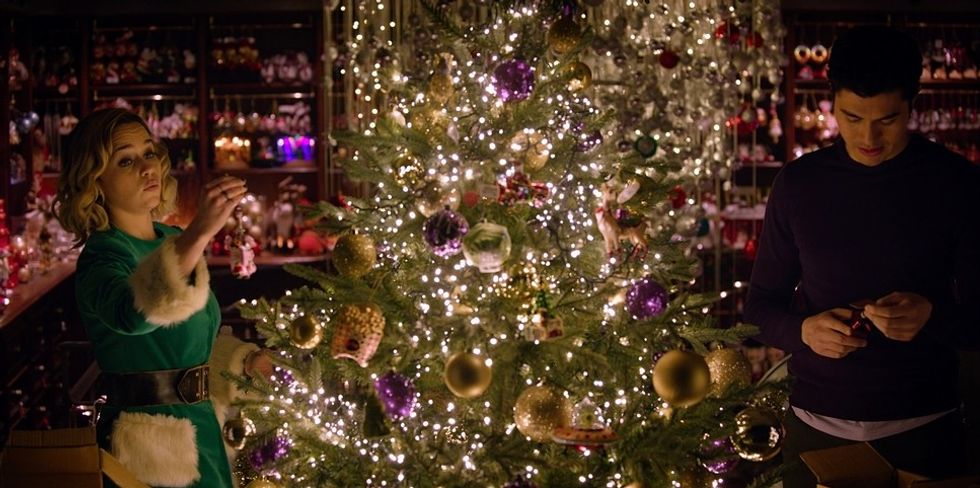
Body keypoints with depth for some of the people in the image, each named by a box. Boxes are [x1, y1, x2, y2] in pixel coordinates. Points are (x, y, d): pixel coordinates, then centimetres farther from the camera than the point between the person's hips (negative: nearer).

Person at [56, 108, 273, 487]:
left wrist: (247, 360, 4)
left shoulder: (174, 240, 9)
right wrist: (199, 235, -52)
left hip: (202, 426, 8)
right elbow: (132, 314, -41)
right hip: (150, 443, -8)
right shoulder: (102, 257, -16)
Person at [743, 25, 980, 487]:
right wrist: (802, 330, -15)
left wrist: (932, 317, -23)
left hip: (923, 428, -1)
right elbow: (761, 302, 6)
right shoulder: (798, 183, -1)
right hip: (816, 426, 1)